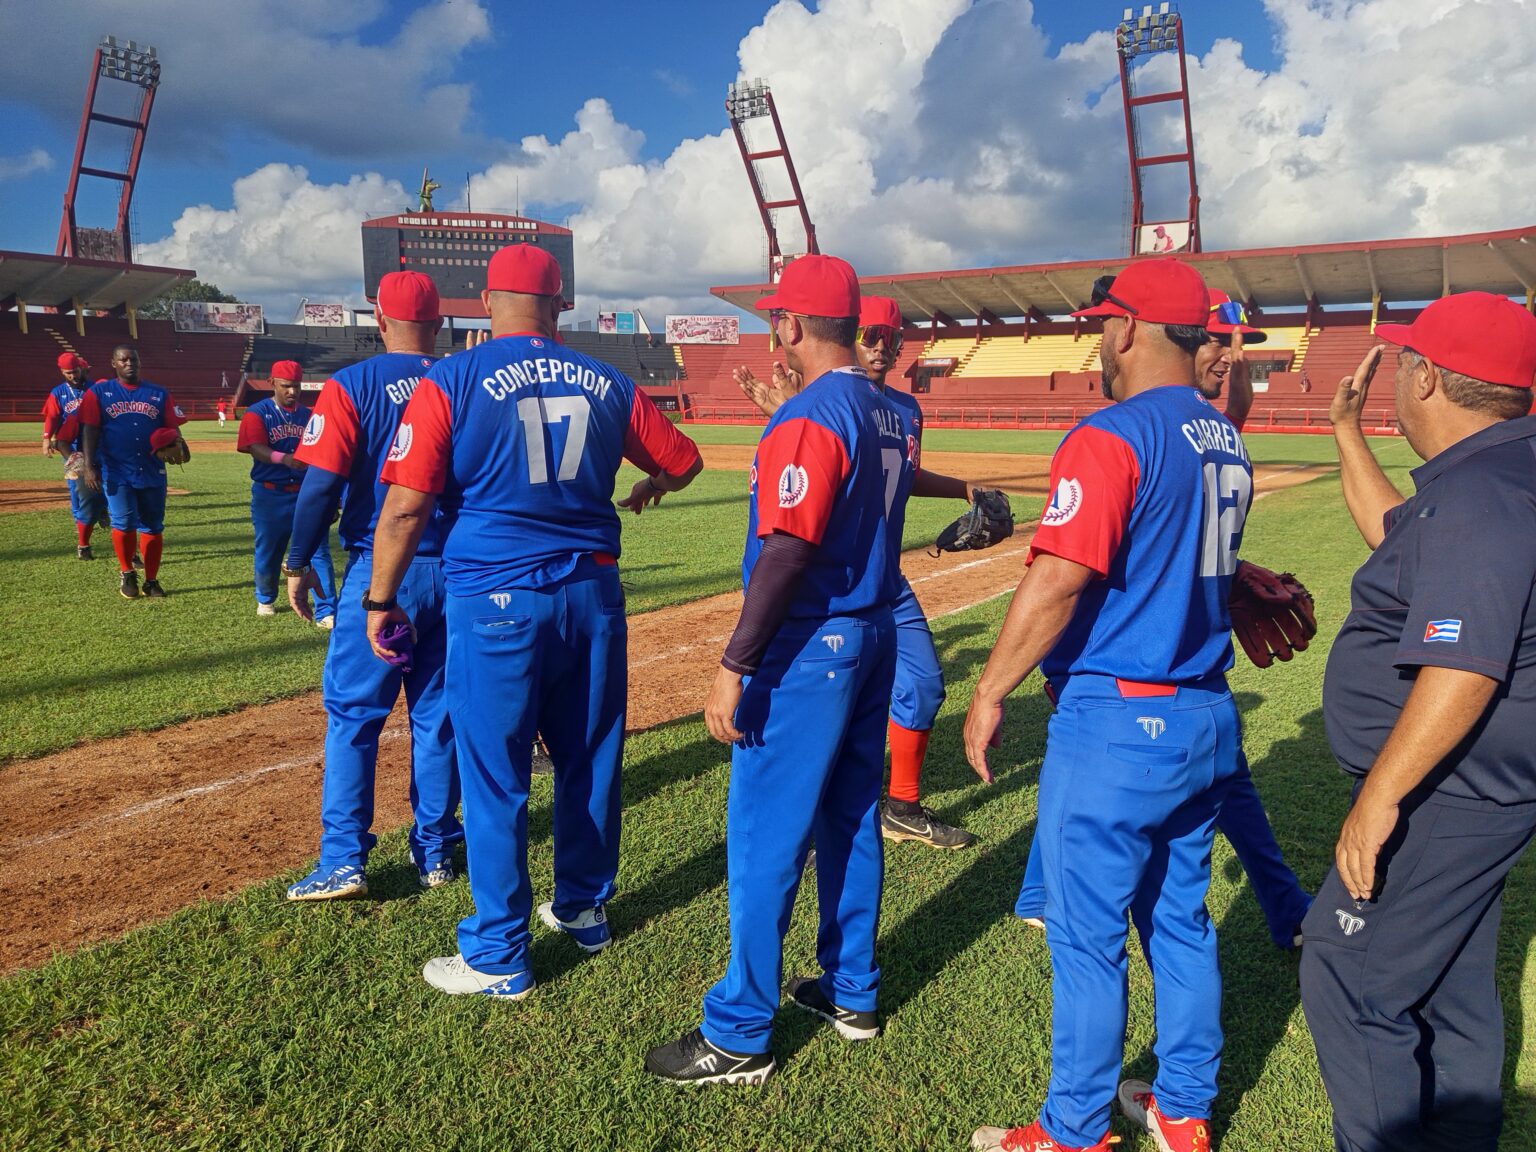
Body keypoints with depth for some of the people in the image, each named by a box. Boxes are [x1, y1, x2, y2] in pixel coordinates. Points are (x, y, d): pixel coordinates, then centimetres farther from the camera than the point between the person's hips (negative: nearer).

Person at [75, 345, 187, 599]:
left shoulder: (159, 394, 9)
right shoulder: (99, 392, 4)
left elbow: (172, 428, 7)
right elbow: (89, 430, -2)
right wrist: (89, 466, -11)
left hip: (153, 472, 2)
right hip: (116, 472, -2)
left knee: (153, 527, 6)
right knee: (124, 523, -12)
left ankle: (151, 580, 18)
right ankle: (126, 573, 11)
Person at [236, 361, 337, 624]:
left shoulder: (308, 416, 9)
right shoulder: (257, 413, -2)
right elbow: (256, 448, -18)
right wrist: (285, 459, -37)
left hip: (307, 494, 2)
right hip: (270, 496, -2)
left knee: (319, 552, -5)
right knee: (268, 551, 12)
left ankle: (326, 612, -5)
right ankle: (266, 600, 38)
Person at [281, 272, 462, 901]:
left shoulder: (351, 386, -6)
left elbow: (321, 485, -12)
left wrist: (299, 564, 0)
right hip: (455, 571, 4)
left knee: (352, 713, 5)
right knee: (438, 713, 12)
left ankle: (344, 861, 4)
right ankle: (435, 851, 20)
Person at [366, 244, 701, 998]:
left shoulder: (451, 383, -5)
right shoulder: (607, 385, 5)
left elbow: (406, 506, -10)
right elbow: (683, 461, 15)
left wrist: (380, 601, 1)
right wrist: (647, 489, 37)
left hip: (495, 601, -4)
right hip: (592, 594, 4)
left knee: (495, 780, 6)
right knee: (589, 761, 18)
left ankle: (497, 959, 17)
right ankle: (584, 909, 35)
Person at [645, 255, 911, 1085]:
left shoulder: (809, 416, -17)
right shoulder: (888, 414, 11)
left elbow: (788, 553, -24)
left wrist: (735, 666, -24)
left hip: (808, 648, -9)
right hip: (875, 636, 9)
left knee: (764, 837, 0)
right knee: (851, 821, 17)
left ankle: (739, 1037, 11)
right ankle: (852, 993, 32)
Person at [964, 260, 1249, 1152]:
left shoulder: (1111, 437, -16)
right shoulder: (1227, 442, 10)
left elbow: (1058, 582, -22)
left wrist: (990, 691, -15)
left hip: (1118, 721, -8)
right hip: (1207, 719, 9)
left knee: (1087, 937, 5)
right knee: (1180, 920, 20)